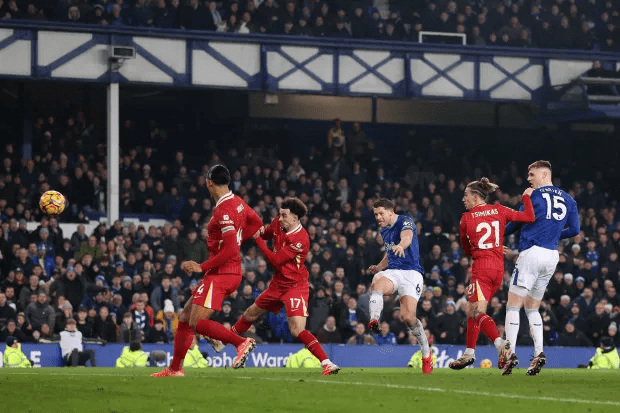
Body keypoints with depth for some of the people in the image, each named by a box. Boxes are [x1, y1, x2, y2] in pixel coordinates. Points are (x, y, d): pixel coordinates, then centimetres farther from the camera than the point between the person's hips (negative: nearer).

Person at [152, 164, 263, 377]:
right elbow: (257, 224, 24)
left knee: (197, 323, -16)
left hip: (221, 274, -10)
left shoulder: (224, 211, -20)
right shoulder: (238, 202, 8)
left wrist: (201, 267, -17)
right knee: (185, 318, 14)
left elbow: (230, 251, -24)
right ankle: (175, 368, 19)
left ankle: (242, 342, -22)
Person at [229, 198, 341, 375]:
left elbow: (275, 260, -24)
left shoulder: (300, 240, -27)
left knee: (297, 329, -24)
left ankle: (327, 364, -27)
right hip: (278, 284, 8)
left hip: (295, 286, -8)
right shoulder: (278, 224, -4)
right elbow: (266, 233, 20)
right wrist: (260, 231, -6)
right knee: (250, 314, 24)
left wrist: (258, 239, -18)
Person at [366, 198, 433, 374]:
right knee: (377, 285, -32)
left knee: (407, 316, -19)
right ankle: (374, 321, -57)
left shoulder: (405, 222, -6)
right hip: (392, 272, 6)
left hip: (411, 273, -6)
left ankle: (426, 352, 2)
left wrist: (401, 245, -55)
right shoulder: (384, 230, 20)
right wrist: (379, 268, 16)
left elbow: (407, 236, -30)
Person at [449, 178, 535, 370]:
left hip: (482, 266, -6)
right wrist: (526, 197, 14)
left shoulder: (466, 218, -1)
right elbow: (529, 217, -1)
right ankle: (469, 353, 19)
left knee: (477, 311, -12)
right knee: (472, 310, 15)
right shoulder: (498, 210, 6)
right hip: (498, 267, 6)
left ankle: (500, 343, -34)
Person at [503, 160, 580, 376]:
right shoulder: (568, 199, 13)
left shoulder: (535, 195, -4)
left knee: (513, 305, -3)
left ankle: (510, 353, -13)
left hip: (532, 252, -7)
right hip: (552, 257, 7)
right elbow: (575, 229, 15)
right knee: (532, 307, 16)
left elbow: (516, 223, 1)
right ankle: (539, 353, 0)